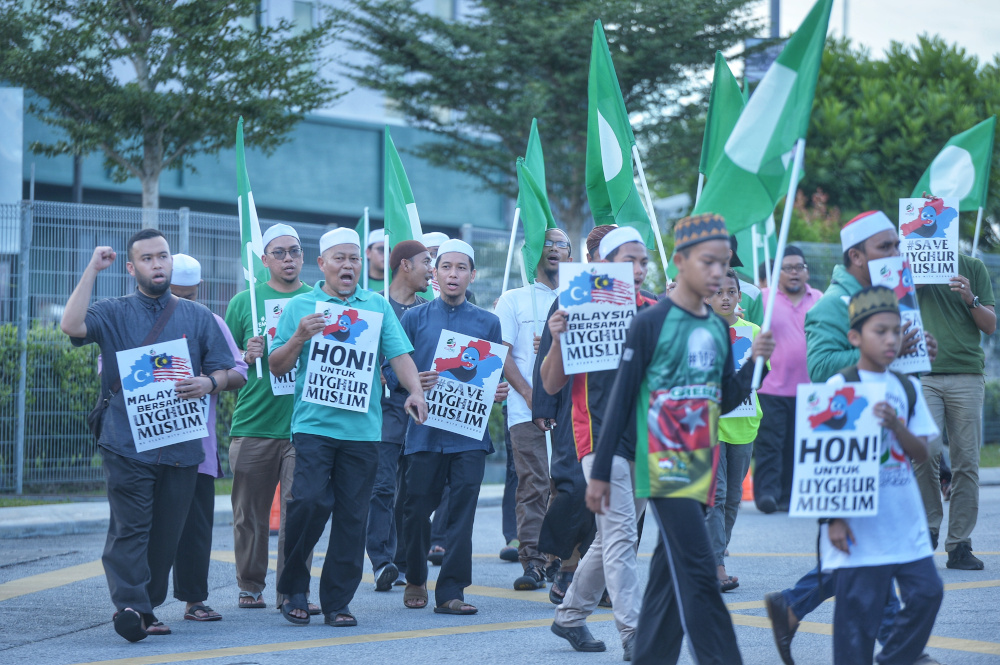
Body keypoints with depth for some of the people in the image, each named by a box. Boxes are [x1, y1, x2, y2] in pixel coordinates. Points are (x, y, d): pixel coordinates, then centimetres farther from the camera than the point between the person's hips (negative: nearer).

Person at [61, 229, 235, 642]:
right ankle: (129, 607, -18)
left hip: (182, 447, 3)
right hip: (127, 443, -3)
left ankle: (148, 607, 14)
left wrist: (208, 383, -10)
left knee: (166, 533, 5)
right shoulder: (114, 313, 7)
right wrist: (92, 270, -9)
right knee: (130, 529, -12)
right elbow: (72, 325, -13)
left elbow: (224, 371, 14)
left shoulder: (198, 317, 15)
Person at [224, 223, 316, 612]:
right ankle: (250, 587, 17)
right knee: (250, 513, 5)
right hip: (253, 423, 0)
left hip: (303, 424, 0)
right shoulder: (244, 301, 8)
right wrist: (246, 357, -8)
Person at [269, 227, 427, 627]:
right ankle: (293, 586, 3)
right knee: (311, 500, -16)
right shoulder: (299, 307, 8)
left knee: (353, 515, 1)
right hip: (314, 423, -2)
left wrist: (414, 390, -13)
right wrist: (299, 337, -10)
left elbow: (399, 354, 4)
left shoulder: (378, 306, 12)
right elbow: (277, 367, 7)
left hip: (363, 426, 2)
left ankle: (337, 602, 9)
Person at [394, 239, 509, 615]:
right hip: (425, 431, 0)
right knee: (417, 509, 3)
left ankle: (451, 592, -4)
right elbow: (392, 372, 5)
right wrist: (413, 384, -15)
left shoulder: (488, 323, 12)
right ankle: (415, 580, 25)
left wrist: (498, 394, -8)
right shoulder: (414, 319, 8)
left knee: (462, 510, -6)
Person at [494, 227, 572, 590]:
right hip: (527, 409, -2)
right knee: (534, 485, -8)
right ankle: (531, 562, -6)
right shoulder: (513, 300, 11)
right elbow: (502, 355, 3)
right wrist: (529, 394, -10)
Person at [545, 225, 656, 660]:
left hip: (646, 437, 6)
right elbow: (551, 385, -2)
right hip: (601, 436, -6)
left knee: (612, 538, 14)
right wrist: (557, 340, -20)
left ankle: (570, 616, 29)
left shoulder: (655, 312, 8)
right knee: (620, 536, -12)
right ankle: (632, 633, -13)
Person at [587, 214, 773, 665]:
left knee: (671, 570, 10)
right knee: (698, 573, -12)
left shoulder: (719, 328, 12)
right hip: (663, 466, -7)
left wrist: (753, 363, -1)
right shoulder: (651, 323, -7)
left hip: (701, 467, 7)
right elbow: (620, 398, -5)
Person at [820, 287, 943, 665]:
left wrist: (897, 426, -13)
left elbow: (920, 453, 8)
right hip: (860, 524, -6)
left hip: (906, 520, 6)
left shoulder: (907, 387, 10)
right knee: (859, 606, -4)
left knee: (926, 591, 3)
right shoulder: (841, 387, -7)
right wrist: (833, 518, -11)